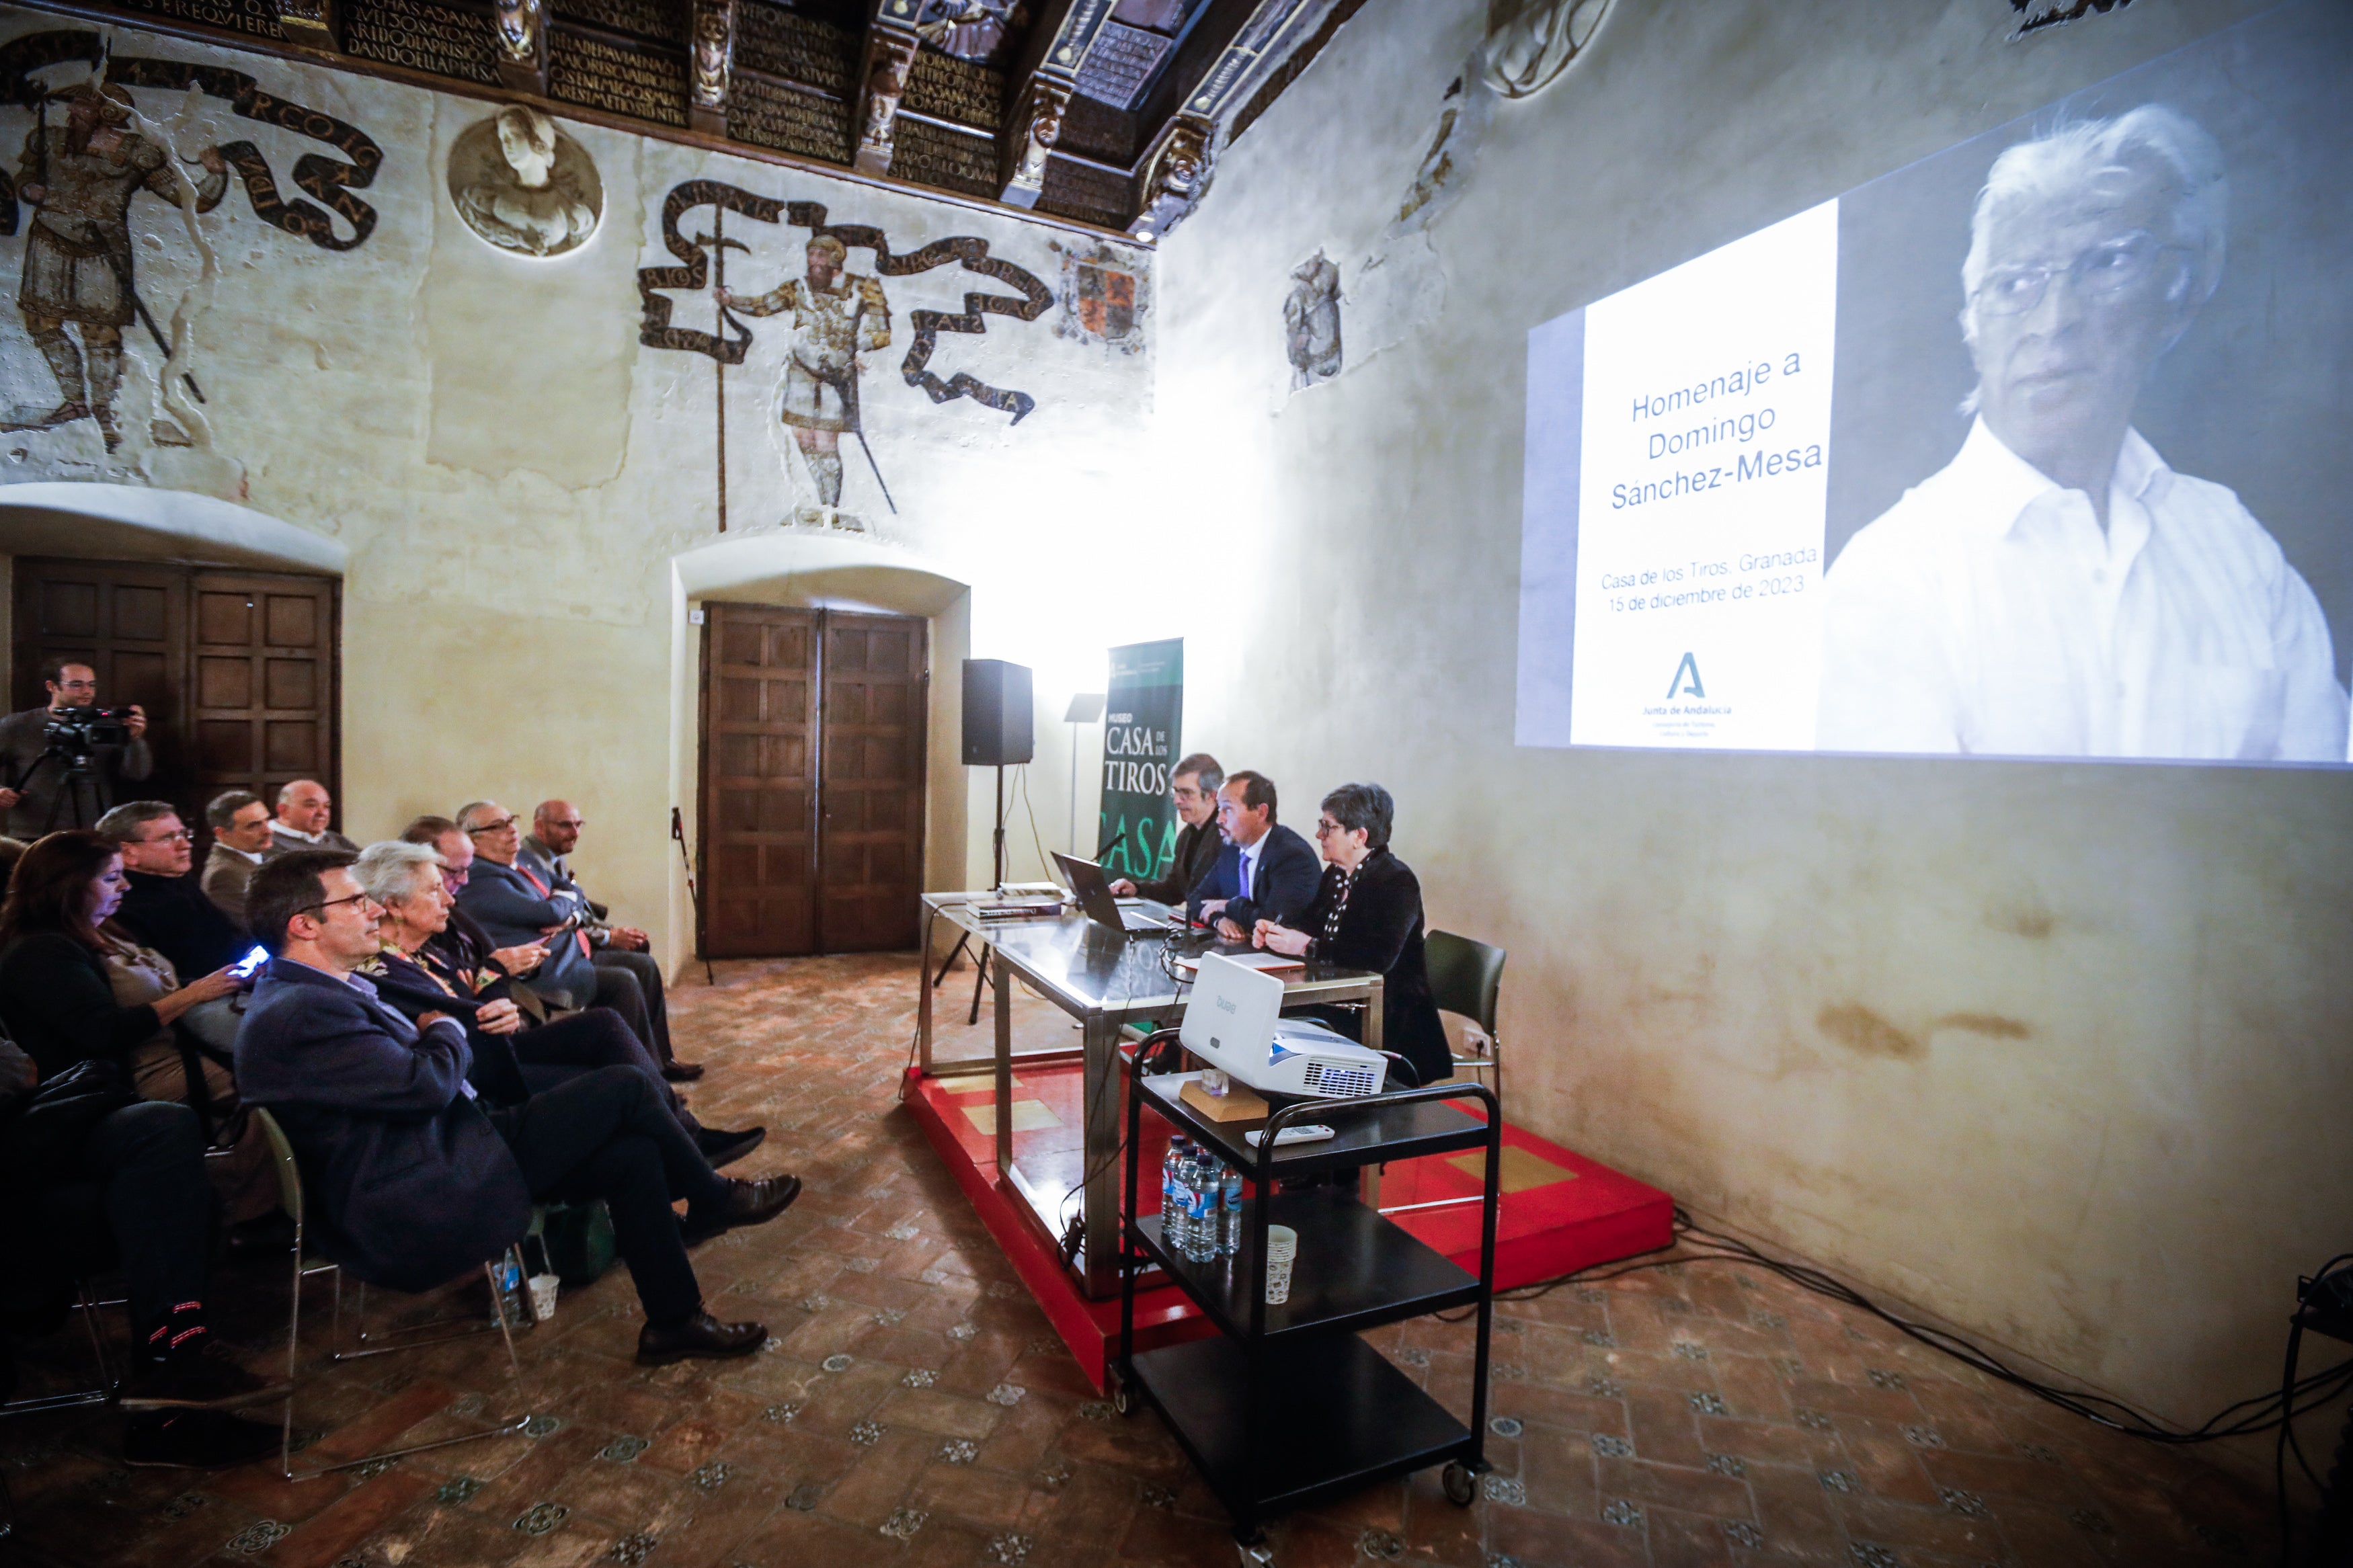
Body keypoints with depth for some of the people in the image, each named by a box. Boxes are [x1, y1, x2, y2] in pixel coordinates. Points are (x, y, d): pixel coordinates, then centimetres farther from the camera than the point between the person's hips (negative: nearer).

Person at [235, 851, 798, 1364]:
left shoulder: (309, 990, 13)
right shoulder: (297, 1014, -21)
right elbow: (428, 1084, -22)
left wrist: (433, 1036, -1)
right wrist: (446, 1031, -3)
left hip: (439, 1150, 10)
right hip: (422, 1212, -10)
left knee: (631, 1154, 1)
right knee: (621, 1088, -12)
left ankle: (674, 1320, 15)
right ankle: (714, 1200, 11)